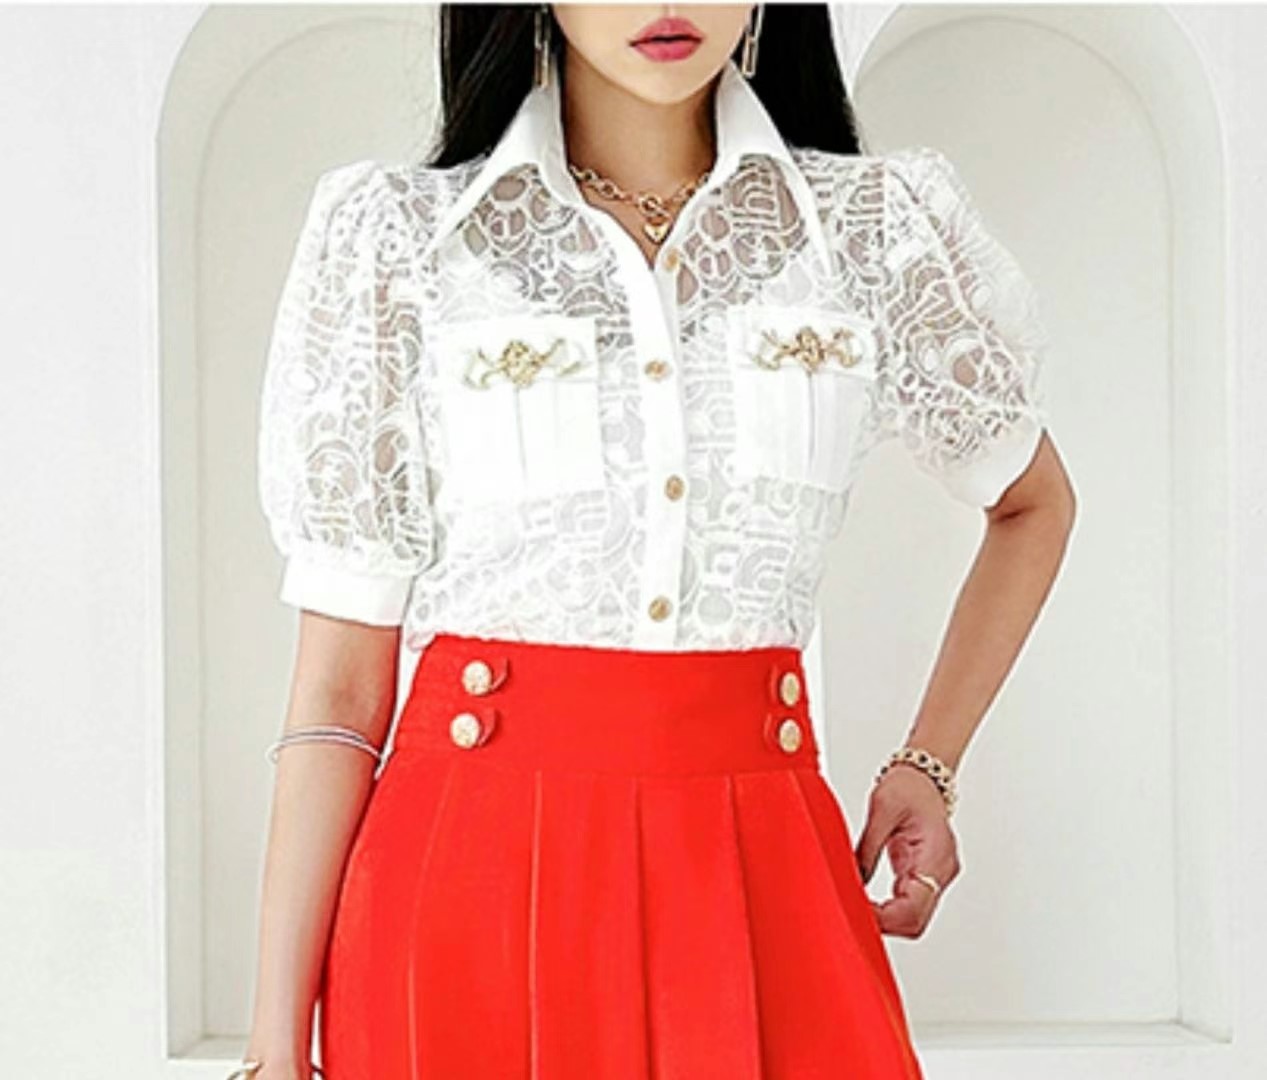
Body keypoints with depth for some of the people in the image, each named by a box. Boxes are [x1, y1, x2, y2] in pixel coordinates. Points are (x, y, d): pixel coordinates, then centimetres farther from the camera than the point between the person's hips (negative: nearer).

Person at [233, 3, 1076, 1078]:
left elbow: (1034, 503, 23)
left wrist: (929, 766, 12)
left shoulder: (878, 226, 4)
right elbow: (341, 679, -3)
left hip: (762, 875, 2)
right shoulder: (394, 232, 0)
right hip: (472, 882, -1)